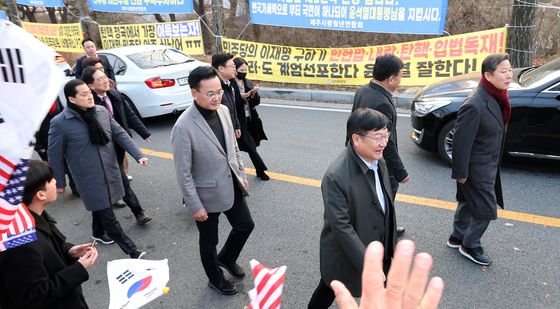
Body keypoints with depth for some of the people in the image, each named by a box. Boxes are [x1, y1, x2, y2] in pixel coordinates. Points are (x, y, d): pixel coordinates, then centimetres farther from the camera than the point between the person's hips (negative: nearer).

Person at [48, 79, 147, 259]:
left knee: (101, 207, 24)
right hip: (88, 178, -5)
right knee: (107, 215, -1)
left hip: (110, 171, 5)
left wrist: (138, 155, -7)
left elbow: (120, 134, 2)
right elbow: (55, 155, -6)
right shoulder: (59, 123, -15)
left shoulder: (102, 111, -3)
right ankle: (131, 251, 5)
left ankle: (98, 233, 50)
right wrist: (59, 183, 1)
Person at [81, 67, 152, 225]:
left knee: (117, 174, 23)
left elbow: (129, 115, 5)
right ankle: (138, 212, 8)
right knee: (122, 180, -1)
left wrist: (145, 133, 2)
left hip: (120, 142, 7)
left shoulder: (114, 94, -3)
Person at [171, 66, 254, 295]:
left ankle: (226, 258, 49)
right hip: (207, 194, -6)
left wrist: (241, 174, 14)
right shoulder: (183, 127, -26)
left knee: (246, 225, 20)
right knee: (209, 241, 16)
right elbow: (183, 173, -20)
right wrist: (195, 206, -15)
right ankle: (215, 279, 44)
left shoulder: (223, 111, -6)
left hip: (231, 186, 6)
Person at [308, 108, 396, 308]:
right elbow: (341, 227, -28)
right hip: (346, 255, -6)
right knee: (328, 292, 20)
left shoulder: (379, 162, -7)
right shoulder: (336, 177, -31)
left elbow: (385, 205, 5)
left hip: (377, 247, 6)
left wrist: (389, 245, 13)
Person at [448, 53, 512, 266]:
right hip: (477, 169, -9)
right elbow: (461, 141, -24)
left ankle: (457, 237, 40)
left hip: (488, 165, 9)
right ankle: (470, 246, 25)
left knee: (469, 202, 22)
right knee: (486, 209, 4)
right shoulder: (475, 105, -29)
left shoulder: (495, 97, 0)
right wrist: (461, 172, -17)